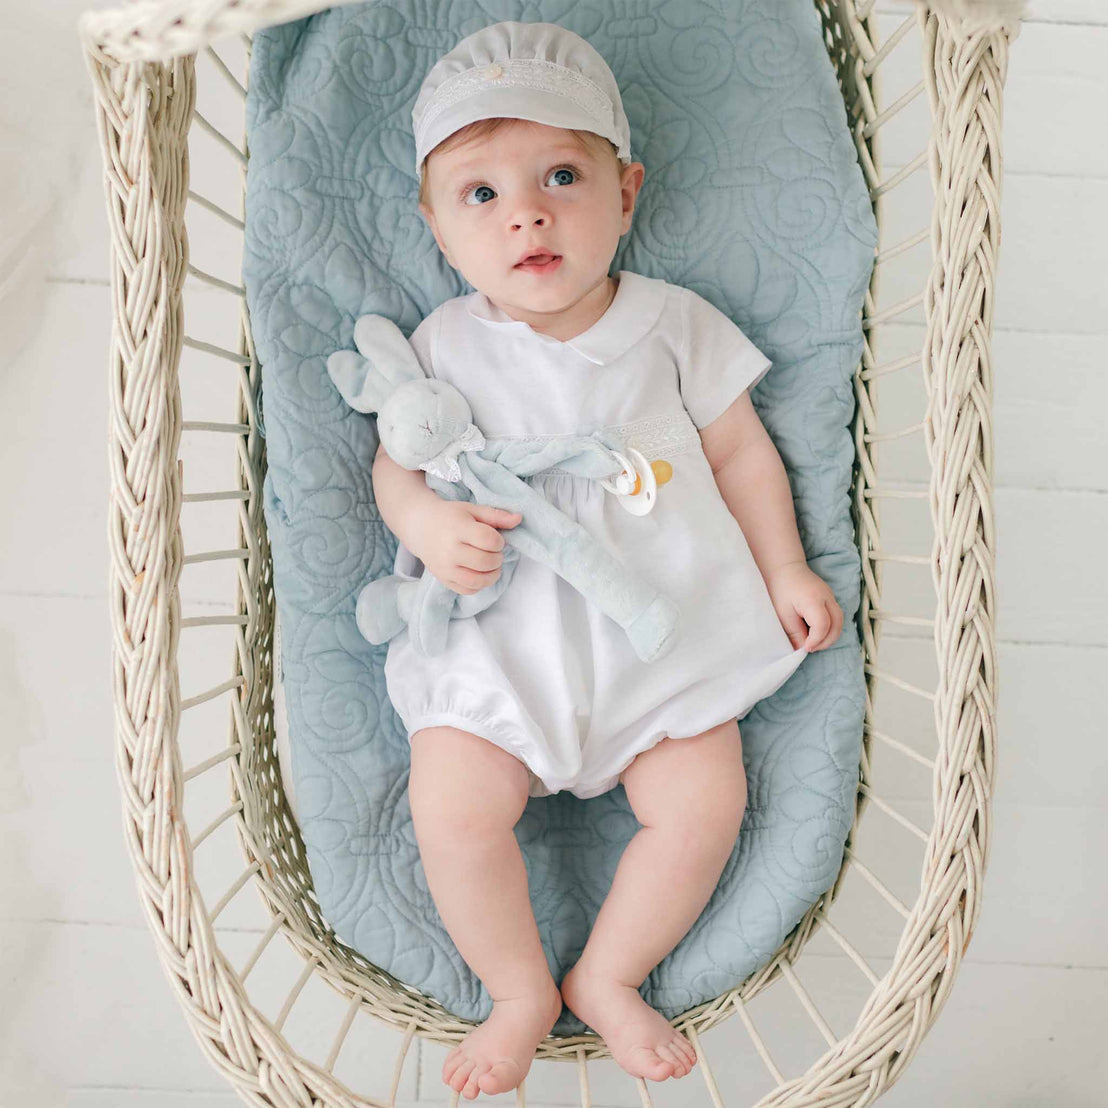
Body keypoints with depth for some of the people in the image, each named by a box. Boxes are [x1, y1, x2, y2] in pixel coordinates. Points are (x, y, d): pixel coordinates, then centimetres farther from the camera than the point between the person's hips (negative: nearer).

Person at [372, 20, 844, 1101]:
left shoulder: (674, 323, 3)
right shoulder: (447, 344, 3)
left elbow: (741, 449, 10)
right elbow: (395, 461, 7)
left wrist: (784, 572, 4)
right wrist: (425, 519, -15)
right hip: (496, 626, 0)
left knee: (704, 803, -12)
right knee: (450, 802, -16)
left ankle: (607, 977, 13)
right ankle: (521, 991, 9)